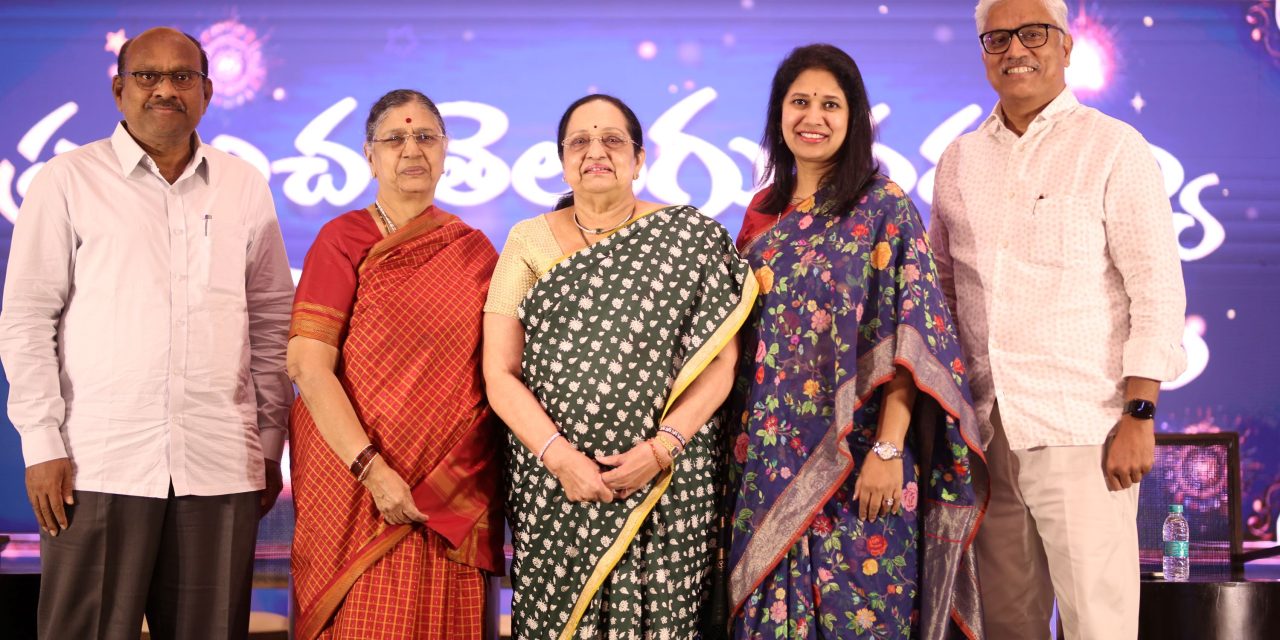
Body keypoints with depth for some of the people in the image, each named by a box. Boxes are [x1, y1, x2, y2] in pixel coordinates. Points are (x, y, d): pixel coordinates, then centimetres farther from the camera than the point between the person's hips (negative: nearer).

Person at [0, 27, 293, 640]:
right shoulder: (68, 181, 4)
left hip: (220, 468, 2)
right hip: (97, 466, -2)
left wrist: (270, 444, 11)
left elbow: (272, 323, 15)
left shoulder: (244, 186, 12)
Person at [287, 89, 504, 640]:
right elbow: (308, 365, -9)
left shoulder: (474, 249, 10)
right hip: (359, 482, -3)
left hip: (456, 496, 3)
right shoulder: (343, 239, -1)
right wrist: (373, 470, -17)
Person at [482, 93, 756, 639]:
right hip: (552, 485, 1)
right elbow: (500, 372, 0)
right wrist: (559, 455, -13)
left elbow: (721, 359, -2)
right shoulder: (529, 241, 5)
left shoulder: (691, 237, 3)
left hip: (667, 484, -1)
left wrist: (661, 447, -13)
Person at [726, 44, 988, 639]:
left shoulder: (884, 206, -5)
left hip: (856, 461, -5)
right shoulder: (764, 213, 12)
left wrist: (889, 450, -19)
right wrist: (741, 448, 8)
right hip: (768, 461, 5)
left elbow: (913, 337, -11)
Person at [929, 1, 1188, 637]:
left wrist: (1138, 416, -13)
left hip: (1081, 433, -5)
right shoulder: (959, 160, 14)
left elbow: (1158, 289, -6)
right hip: (987, 433, 5)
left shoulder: (1114, 149, -2)